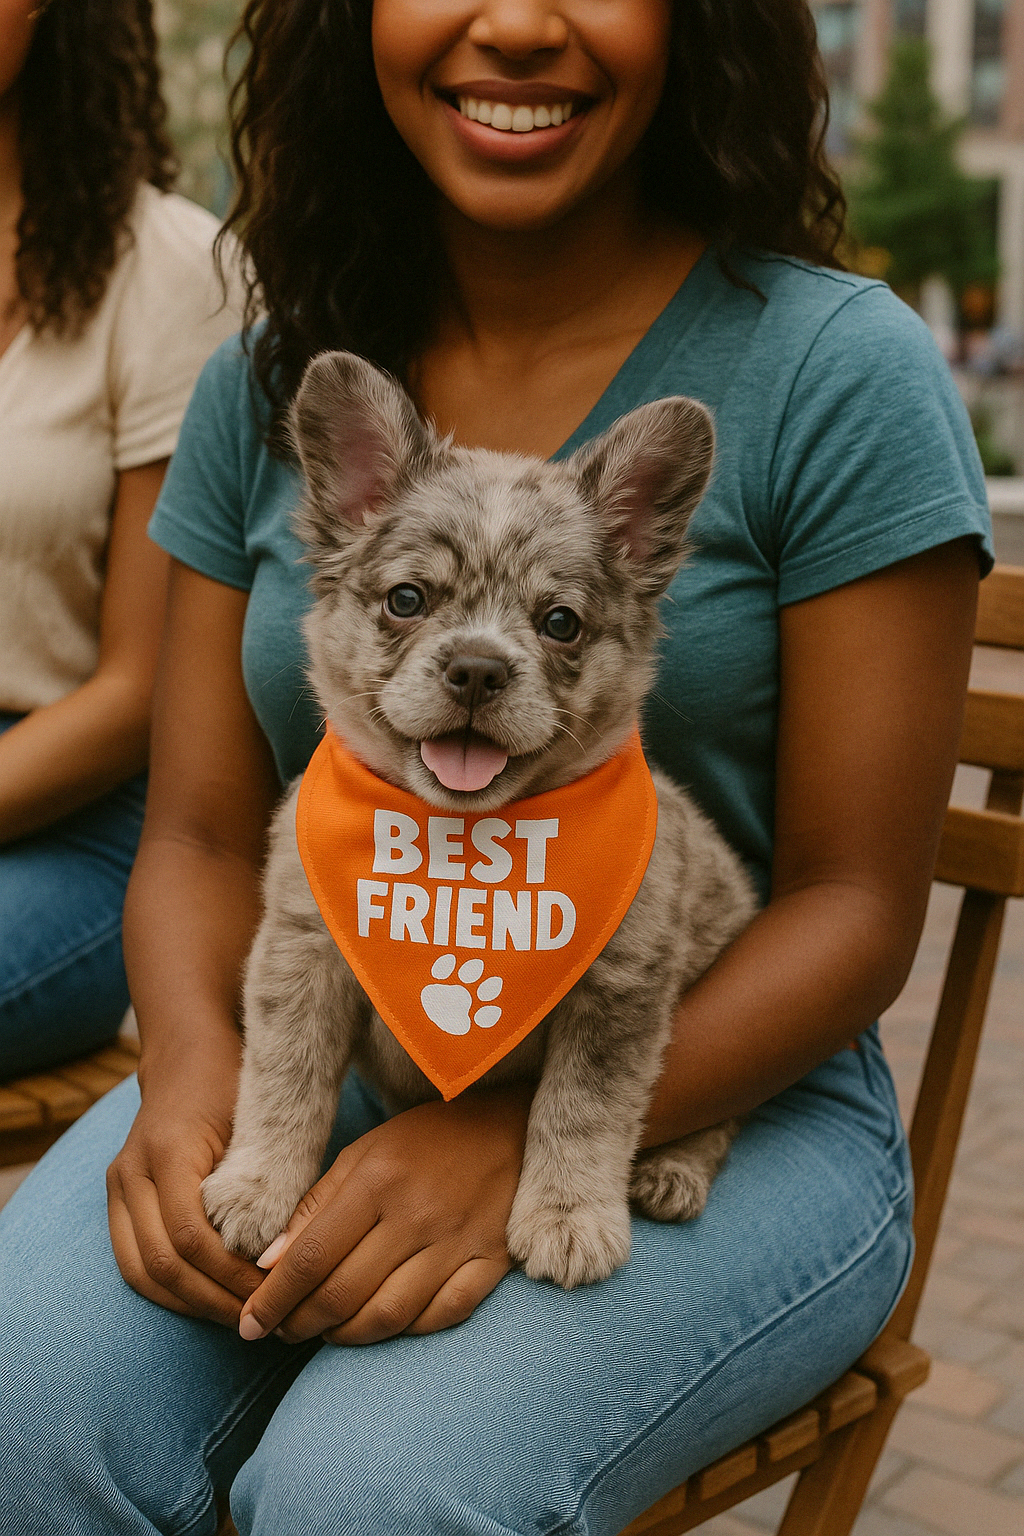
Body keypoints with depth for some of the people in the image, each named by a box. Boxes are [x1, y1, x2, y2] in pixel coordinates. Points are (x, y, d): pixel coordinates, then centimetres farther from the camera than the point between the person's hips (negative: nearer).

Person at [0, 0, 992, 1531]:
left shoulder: (841, 369, -9)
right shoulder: (268, 387, 5)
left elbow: (855, 903, -10)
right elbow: (203, 833, 6)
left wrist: (520, 1137, -23)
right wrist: (193, 1067, -16)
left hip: (721, 1106, -3)